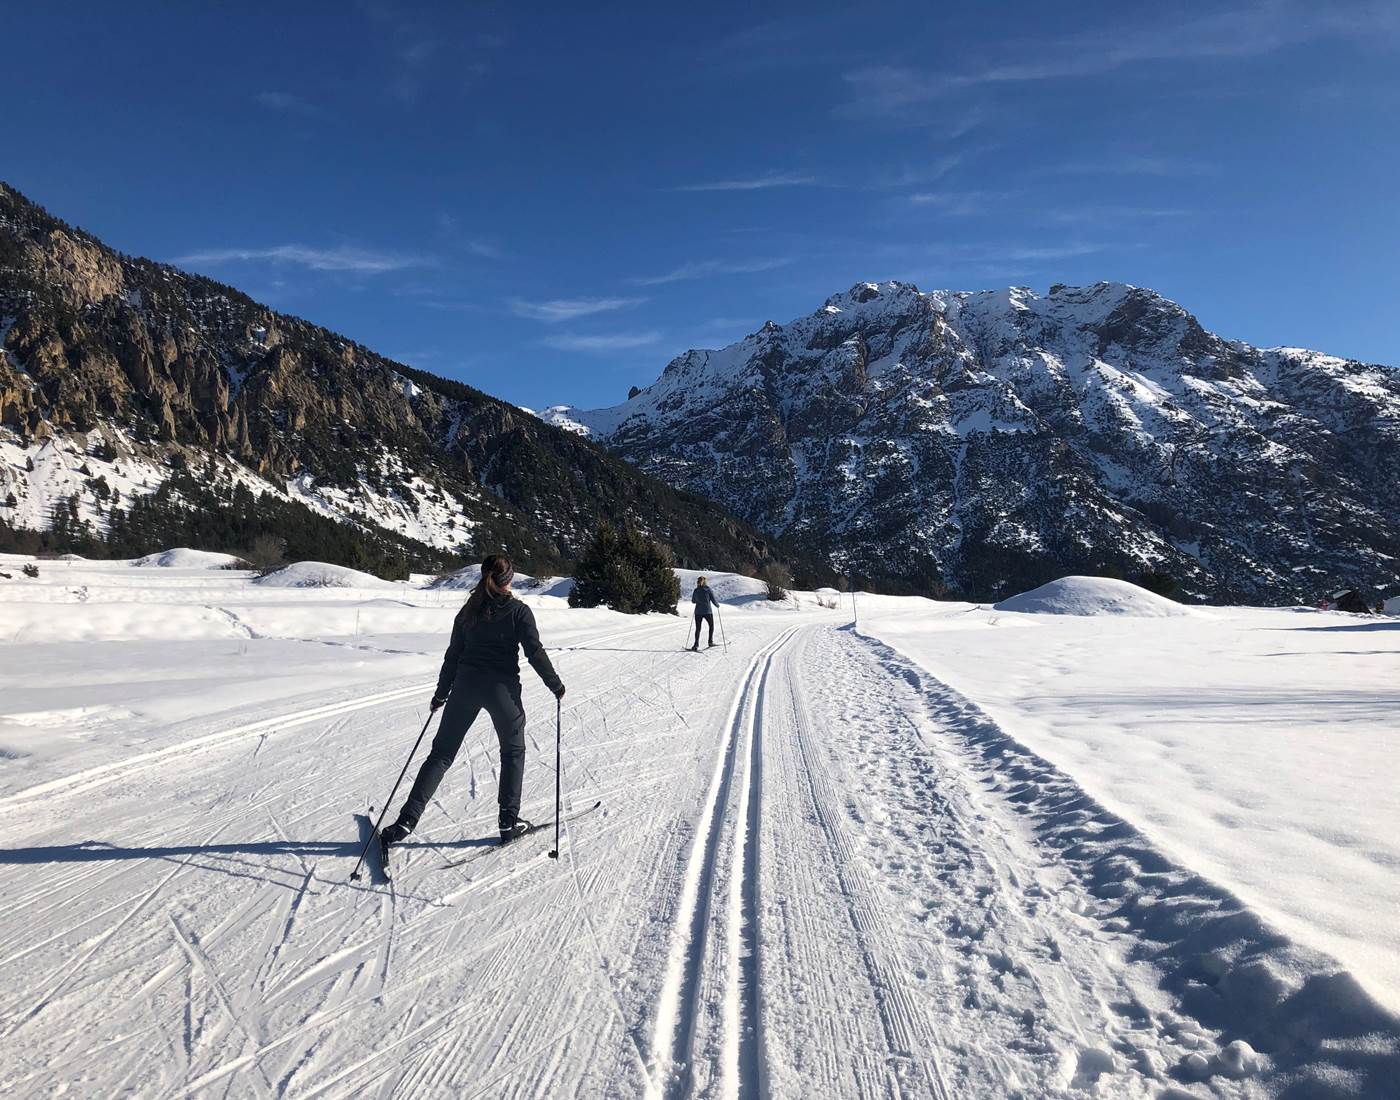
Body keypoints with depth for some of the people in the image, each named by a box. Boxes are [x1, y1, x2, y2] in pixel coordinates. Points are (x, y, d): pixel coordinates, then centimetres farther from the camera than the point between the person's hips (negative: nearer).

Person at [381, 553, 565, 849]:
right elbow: (535, 652, -9)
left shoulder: (469, 610, 7)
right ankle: (509, 821, 13)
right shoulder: (518, 611, -5)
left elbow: (453, 654, 10)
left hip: (466, 685, 3)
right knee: (513, 752, 16)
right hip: (503, 689, -3)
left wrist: (441, 692, 19)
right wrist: (556, 686, 1)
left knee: (442, 753, 9)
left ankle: (407, 821, 3)